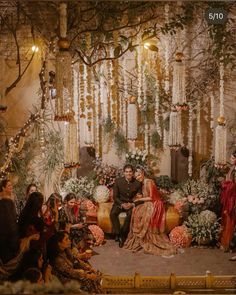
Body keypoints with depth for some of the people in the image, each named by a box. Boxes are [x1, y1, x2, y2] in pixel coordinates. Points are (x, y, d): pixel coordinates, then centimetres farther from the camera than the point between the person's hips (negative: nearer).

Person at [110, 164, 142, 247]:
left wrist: (132, 204, -20)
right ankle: (118, 233, -20)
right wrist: (122, 204, -20)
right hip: (120, 203, 1)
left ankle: (122, 235, -20)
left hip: (131, 204, -1)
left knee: (131, 214, -33)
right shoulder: (118, 181, -4)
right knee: (113, 213, -29)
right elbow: (115, 196, -2)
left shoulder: (137, 183, -3)